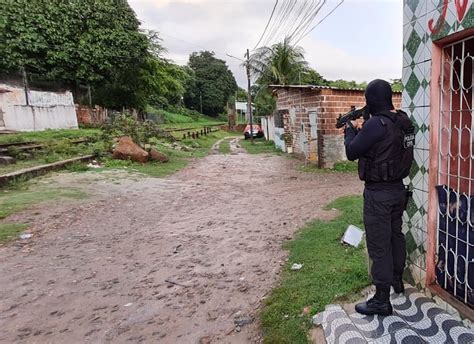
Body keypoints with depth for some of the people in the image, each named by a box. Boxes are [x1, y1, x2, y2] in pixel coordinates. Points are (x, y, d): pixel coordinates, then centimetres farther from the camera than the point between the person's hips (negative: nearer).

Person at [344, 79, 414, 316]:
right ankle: (397, 279, 43)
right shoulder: (403, 121, 4)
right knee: (396, 234, 23)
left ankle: (382, 300, 9)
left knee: (379, 245, 0)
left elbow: (352, 153, -14)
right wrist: (360, 131, 14)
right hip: (398, 188, 9)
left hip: (378, 193, -9)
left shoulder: (376, 123, -22)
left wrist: (350, 129, 2)